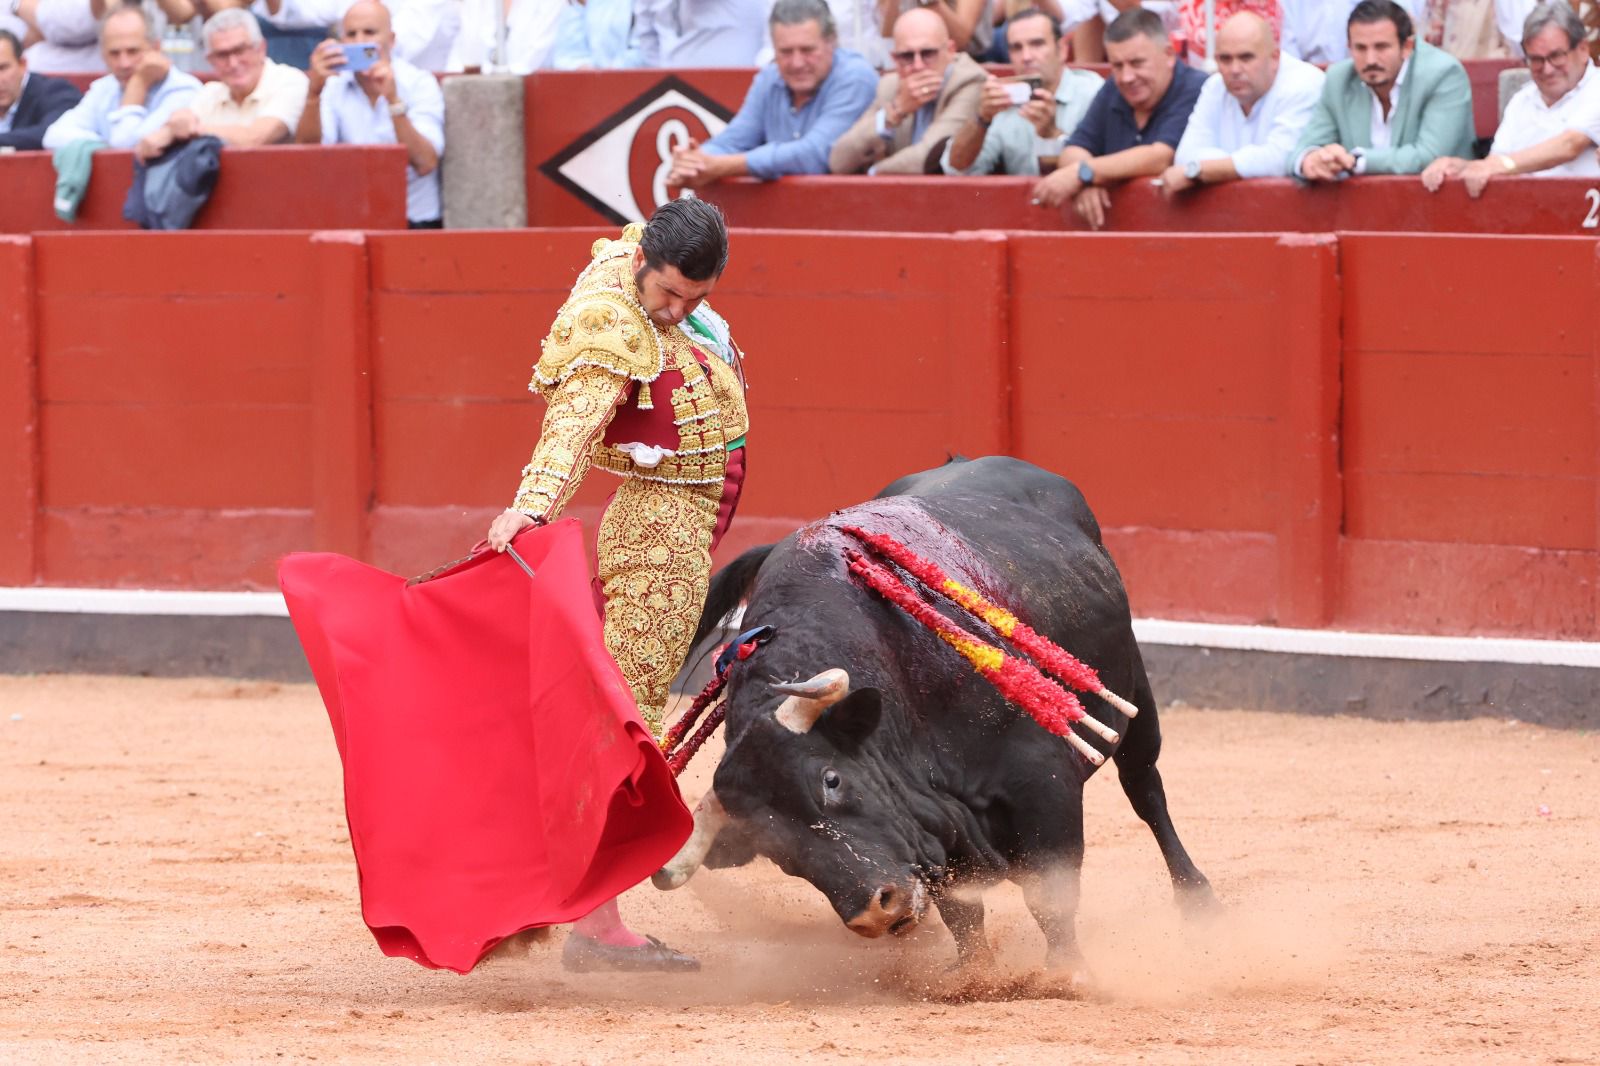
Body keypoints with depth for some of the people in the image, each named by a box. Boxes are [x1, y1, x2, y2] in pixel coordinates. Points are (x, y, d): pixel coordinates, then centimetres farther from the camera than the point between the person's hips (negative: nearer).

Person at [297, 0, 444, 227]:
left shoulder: (419, 83, -4)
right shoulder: (334, 85, 4)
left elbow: (425, 164, -17)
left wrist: (393, 99, -28)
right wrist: (314, 90, -24)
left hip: (414, 222, -3)